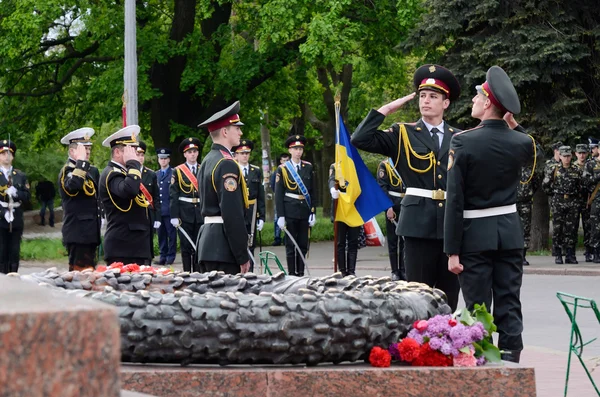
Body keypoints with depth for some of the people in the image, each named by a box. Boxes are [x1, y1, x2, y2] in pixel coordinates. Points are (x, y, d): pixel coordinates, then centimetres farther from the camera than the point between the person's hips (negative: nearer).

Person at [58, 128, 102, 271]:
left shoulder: (93, 171, 16)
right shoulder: (67, 171, -8)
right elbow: (72, 186, -31)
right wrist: (81, 162, -25)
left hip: (91, 231, 9)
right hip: (78, 232, -9)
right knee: (80, 271, -12)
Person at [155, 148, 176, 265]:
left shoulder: (174, 174, -1)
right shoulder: (155, 175, 16)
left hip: (169, 210, -5)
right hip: (158, 210, 5)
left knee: (171, 233, -2)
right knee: (161, 233, 7)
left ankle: (171, 256, 2)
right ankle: (163, 256, 12)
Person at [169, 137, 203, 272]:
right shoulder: (178, 171, 1)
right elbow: (173, 195, -3)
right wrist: (174, 216, -10)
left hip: (201, 214, 2)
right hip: (184, 214, -2)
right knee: (186, 247, 2)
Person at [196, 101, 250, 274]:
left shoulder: (207, 161, 16)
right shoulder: (227, 164, -15)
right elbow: (233, 214, -20)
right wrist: (243, 256, -18)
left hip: (208, 240, 10)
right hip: (224, 248, -10)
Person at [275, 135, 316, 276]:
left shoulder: (308, 167, 9)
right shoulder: (283, 169, 1)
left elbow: (312, 191, 10)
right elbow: (278, 194, -2)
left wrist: (312, 212, 3)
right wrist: (280, 216, -8)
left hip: (305, 211, 3)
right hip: (290, 212, -3)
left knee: (303, 245, 6)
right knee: (291, 245, 0)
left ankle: (301, 274, 12)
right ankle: (292, 274, 4)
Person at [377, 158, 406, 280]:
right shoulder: (384, 165, 2)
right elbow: (382, 187, -7)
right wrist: (388, 208, -15)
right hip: (393, 207, -3)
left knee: (405, 240, 2)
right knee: (392, 240, 1)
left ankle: (403, 270, 7)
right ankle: (395, 271, 5)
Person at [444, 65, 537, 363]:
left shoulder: (463, 142, -13)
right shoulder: (521, 142, -2)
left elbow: (455, 199, -13)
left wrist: (452, 250, -10)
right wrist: (513, 126, 13)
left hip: (475, 234, -3)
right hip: (510, 232, 3)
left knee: (478, 308, 1)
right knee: (509, 306, 6)